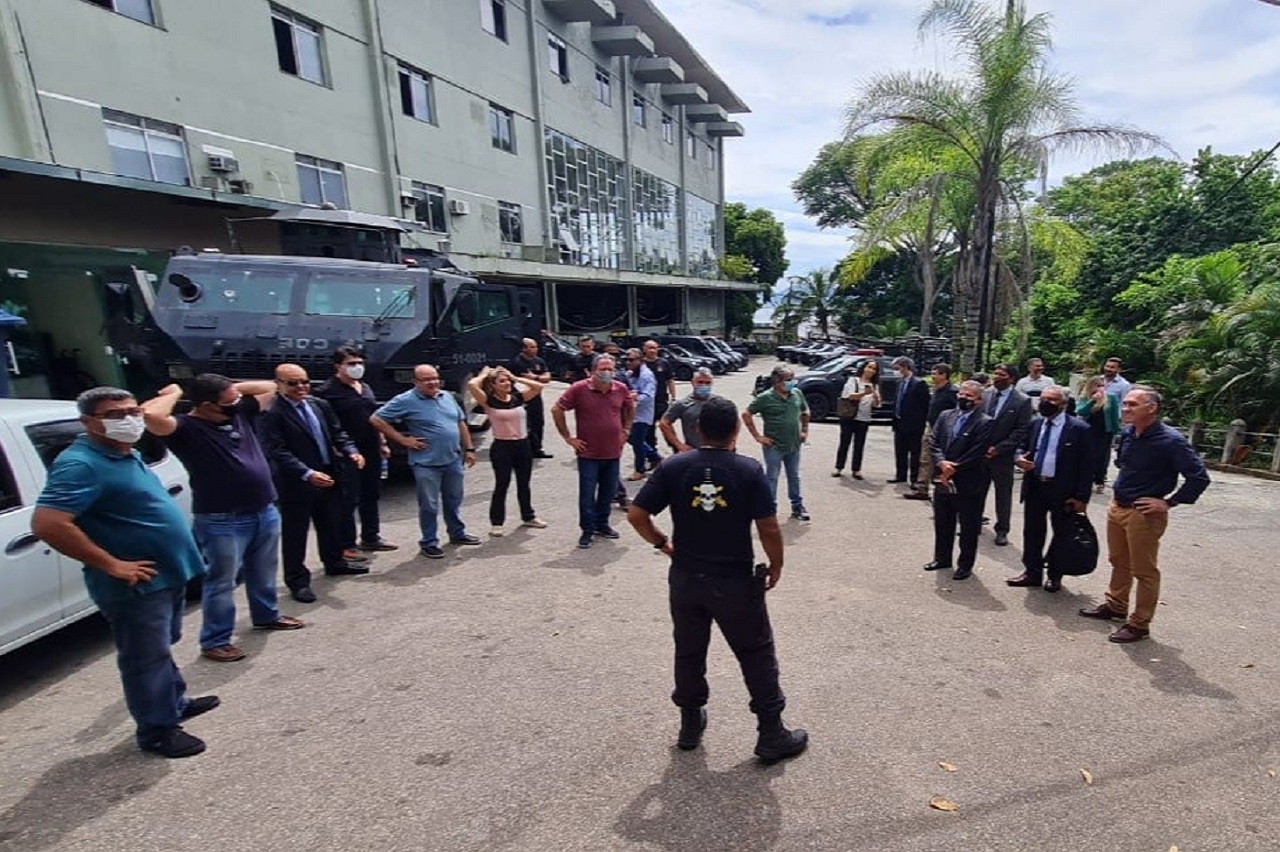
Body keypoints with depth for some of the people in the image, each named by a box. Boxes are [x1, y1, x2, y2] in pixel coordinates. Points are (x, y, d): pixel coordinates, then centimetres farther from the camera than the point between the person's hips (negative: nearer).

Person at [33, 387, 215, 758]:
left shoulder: (127, 455, 9)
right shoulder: (81, 463, -21)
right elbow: (47, 524, -30)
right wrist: (112, 565, -26)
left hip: (168, 573, 9)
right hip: (137, 584, -9)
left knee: (162, 648, 24)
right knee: (147, 657, 5)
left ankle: (176, 702, 42)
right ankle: (158, 731, 20)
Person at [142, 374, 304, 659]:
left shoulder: (240, 413, 6)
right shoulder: (186, 428, -14)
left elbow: (269, 388, 18)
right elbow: (150, 415, -34)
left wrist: (234, 389, 6)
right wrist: (173, 394, -15)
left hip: (265, 512, 7)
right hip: (222, 521, -7)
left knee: (263, 574, 23)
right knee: (222, 582, 4)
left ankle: (266, 615, 43)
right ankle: (215, 642, 18)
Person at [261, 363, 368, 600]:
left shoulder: (320, 405, 6)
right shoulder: (272, 413, -15)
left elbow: (337, 434, 11)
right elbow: (279, 453, -21)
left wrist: (351, 452, -8)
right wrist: (308, 474, -30)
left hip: (328, 476, 7)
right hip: (295, 483, -7)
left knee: (331, 524, 21)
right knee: (295, 533, 6)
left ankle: (334, 563, 40)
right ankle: (297, 580, 18)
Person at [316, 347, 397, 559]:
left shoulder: (365, 388, 15)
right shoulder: (328, 391, -9)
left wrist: (382, 443, 18)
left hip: (371, 452, 8)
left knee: (371, 496, 15)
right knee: (348, 500, -1)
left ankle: (370, 538, 28)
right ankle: (347, 546, 9)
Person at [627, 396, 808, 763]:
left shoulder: (673, 467, -8)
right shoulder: (750, 470, -14)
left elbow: (636, 515, -8)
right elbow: (769, 528, -13)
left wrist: (663, 543, 7)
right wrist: (776, 565, 4)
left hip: (685, 579, 3)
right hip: (735, 582, -2)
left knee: (689, 652, 20)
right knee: (757, 655, 15)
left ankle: (690, 724, 36)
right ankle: (771, 734, 26)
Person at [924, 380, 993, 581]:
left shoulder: (985, 423, -10)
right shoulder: (945, 416, 7)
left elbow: (976, 454, -17)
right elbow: (933, 443, 2)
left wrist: (952, 470, -15)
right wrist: (941, 462, -15)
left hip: (969, 484, -5)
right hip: (944, 480, 5)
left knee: (968, 527, 9)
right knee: (942, 523, 17)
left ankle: (965, 565, 23)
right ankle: (942, 558, 33)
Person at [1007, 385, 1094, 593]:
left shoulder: (1079, 428, -10)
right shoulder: (1035, 424, 6)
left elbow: (1086, 465, -10)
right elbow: (1023, 447, 17)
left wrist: (1081, 497, -13)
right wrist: (1019, 457, -9)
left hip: (1062, 491, -4)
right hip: (1034, 487, 5)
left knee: (1061, 534, 11)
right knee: (1032, 531, 11)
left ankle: (1055, 576, 26)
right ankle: (1032, 572, 25)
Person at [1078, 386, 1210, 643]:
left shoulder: (1170, 440, -18)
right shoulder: (1127, 433, 3)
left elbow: (1199, 477, -17)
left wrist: (1169, 503, -15)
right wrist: (1120, 489, 12)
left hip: (1144, 514, -7)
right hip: (1117, 506, 7)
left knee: (1144, 571, 5)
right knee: (1119, 562, 21)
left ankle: (1139, 624, 17)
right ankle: (1116, 605, 38)